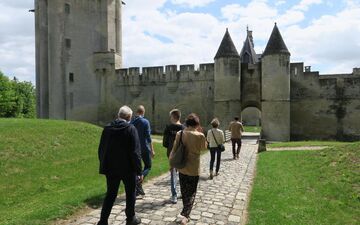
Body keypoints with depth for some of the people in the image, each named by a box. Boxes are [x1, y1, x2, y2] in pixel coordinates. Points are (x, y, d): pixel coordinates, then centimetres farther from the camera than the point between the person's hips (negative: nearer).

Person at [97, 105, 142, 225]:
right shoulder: (131, 129, -14)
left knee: (110, 195, 15)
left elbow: (101, 149, 6)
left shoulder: (107, 128, 0)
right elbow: (135, 152, -16)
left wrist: (103, 165, 16)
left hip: (111, 168, 4)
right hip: (128, 168, -3)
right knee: (130, 194, 15)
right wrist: (139, 170, -10)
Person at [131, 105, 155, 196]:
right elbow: (148, 137, -13)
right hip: (144, 148, -4)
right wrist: (152, 150, -9)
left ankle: (137, 189, 16)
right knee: (148, 166, 10)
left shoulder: (131, 123, 4)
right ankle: (140, 180, -16)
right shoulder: (145, 122, -10)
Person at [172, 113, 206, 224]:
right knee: (191, 193, 11)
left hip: (181, 167, 4)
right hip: (193, 169, -4)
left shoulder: (179, 133, -6)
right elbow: (204, 147, 2)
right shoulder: (200, 135, -16)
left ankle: (186, 213, 36)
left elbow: (174, 149, 0)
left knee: (184, 192, 21)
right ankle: (184, 214, -1)